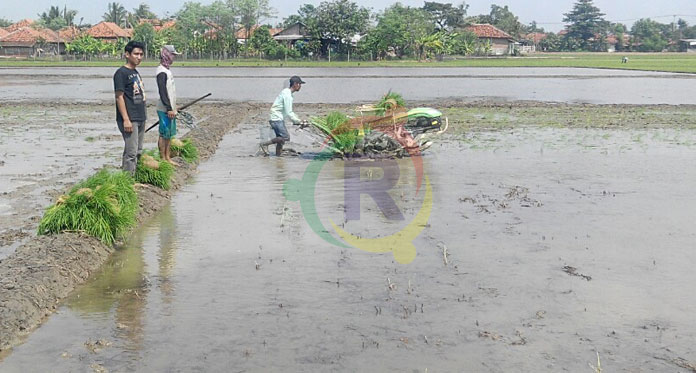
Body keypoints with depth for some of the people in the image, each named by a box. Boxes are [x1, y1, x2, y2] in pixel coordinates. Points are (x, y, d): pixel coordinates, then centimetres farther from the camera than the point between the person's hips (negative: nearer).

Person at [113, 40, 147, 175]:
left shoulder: (135, 72, 16)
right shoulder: (121, 73, -11)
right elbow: (119, 97, -15)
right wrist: (126, 119, -20)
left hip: (140, 119, 9)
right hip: (129, 120, -9)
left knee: (138, 151, 13)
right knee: (131, 152, -9)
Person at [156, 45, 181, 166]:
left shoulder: (167, 70, 16)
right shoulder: (161, 71, -15)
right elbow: (162, 91, -20)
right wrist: (169, 108, -22)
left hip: (170, 109, 10)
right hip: (165, 110, -10)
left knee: (169, 134, 13)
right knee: (164, 134, -4)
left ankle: (168, 158, 19)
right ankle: (163, 159, 2)